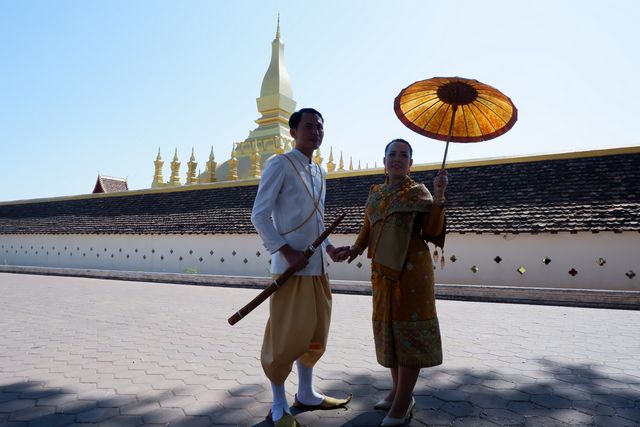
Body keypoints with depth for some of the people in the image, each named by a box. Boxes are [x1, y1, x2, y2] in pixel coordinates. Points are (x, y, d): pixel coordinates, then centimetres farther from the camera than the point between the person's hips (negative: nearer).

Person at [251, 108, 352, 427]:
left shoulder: (319, 172, 16)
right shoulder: (280, 165, -7)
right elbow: (259, 215, -12)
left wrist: (330, 249, 7)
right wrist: (287, 253, -19)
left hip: (318, 266, 8)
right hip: (291, 266, -8)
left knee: (315, 333, 16)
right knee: (285, 337, 0)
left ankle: (306, 394, 33)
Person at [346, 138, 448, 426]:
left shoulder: (418, 192, -3)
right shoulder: (375, 193, 12)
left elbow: (431, 231, -14)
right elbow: (368, 225, 20)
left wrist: (438, 196, -24)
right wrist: (357, 248, 4)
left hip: (411, 269, -6)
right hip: (383, 270, 6)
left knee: (409, 329, -2)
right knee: (389, 328, 12)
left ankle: (402, 403, 8)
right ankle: (399, 392, 29)